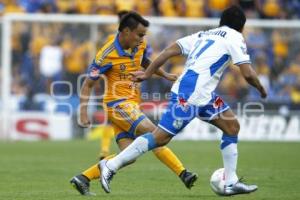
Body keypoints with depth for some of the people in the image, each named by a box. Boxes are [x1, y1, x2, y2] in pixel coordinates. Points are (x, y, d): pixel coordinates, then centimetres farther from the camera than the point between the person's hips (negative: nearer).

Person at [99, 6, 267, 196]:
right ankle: (111, 166, -2)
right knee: (161, 137, -6)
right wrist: (261, 89, 11)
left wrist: (148, 73, 12)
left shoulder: (203, 34, 23)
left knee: (232, 126, 11)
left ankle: (231, 183, 10)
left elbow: (170, 50, 13)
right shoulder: (235, 37, 1)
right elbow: (247, 73, -8)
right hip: (190, 95, -9)